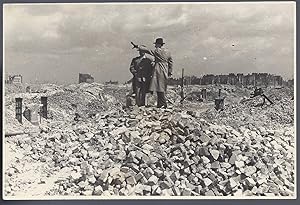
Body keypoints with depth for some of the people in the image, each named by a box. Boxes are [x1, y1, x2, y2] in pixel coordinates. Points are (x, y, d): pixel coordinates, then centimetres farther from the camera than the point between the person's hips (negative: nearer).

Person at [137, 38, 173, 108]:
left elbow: (148, 51, -6)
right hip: (165, 72, 8)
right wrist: (170, 71, 23)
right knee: (162, 88, 10)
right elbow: (170, 62, 17)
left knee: (160, 88, -7)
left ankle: (163, 104, -9)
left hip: (159, 71, -8)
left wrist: (139, 47, 5)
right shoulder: (167, 51, 13)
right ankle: (160, 104, 14)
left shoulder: (157, 51, -10)